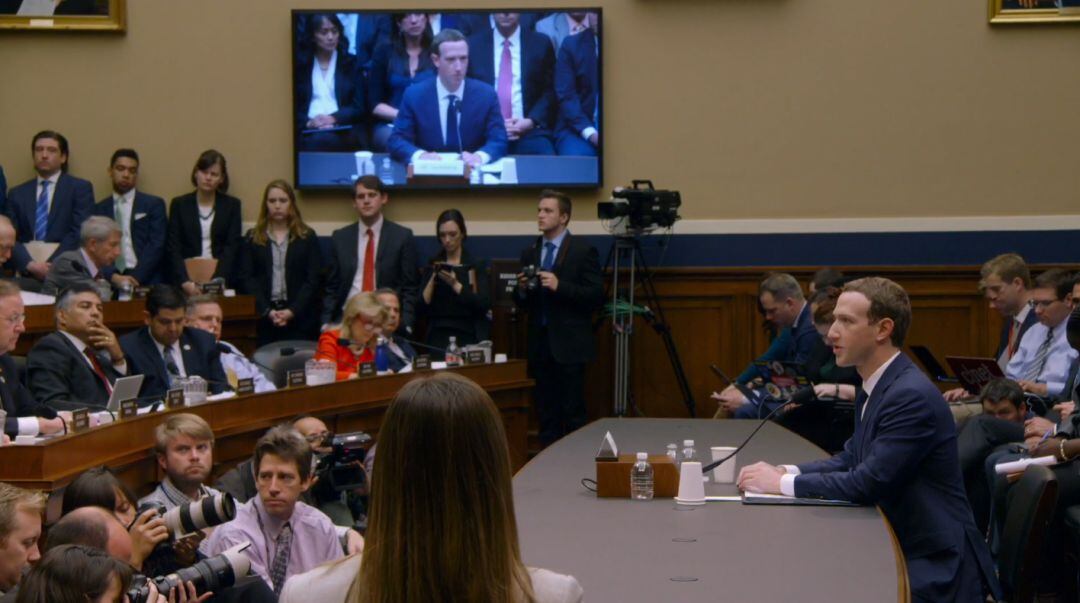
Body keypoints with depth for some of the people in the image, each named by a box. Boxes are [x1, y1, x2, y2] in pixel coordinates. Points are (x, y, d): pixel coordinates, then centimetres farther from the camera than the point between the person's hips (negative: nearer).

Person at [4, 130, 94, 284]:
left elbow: (80, 233, -4)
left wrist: (52, 265, -14)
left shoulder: (80, 188, 6)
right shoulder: (17, 194, 15)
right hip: (27, 275, 2)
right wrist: (30, 264, -13)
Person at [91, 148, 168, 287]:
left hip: (146, 281, -1)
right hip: (110, 282, 1)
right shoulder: (99, 209, 14)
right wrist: (113, 276, -12)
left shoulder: (154, 204, 9)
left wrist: (135, 278, -13)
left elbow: (156, 245, 0)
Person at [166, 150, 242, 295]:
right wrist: (186, 282, -12)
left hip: (220, 281, 0)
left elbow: (231, 248, 2)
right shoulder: (179, 204, 10)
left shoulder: (232, 205, 10)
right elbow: (173, 248, 3)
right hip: (186, 282, 0)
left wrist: (216, 281, -12)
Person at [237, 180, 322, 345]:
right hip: (265, 319, 1)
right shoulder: (252, 238, 9)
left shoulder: (308, 237, 7)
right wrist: (267, 311, -10)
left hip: (300, 319, -1)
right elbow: (247, 279, 3)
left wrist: (292, 311, -11)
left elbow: (312, 280, 1)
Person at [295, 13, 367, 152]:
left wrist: (333, 118, -12)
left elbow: (359, 107, 6)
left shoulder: (351, 63, 14)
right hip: (309, 131, 1)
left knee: (323, 140, -37)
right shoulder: (300, 64, 15)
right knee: (312, 142, -37)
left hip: (343, 131, -1)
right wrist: (308, 122, -13)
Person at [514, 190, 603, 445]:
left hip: (569, 344, -5)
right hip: (540, 344, 5)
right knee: (546, 414, 6)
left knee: (573, 414, -5)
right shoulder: (530, 253, 13)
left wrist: (559, 286, -20)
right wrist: (522, 289, -6)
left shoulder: (583, 250, -3)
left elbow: (596, 296, -10)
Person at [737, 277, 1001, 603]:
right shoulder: (876, 387, 9)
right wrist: (784, 472, 0)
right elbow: (851, 459, 17)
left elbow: (868, 482, -24)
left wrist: (782, 484, -14)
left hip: (933, 567, -8)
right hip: (899, 550, 8)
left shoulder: (912, 396, -21)